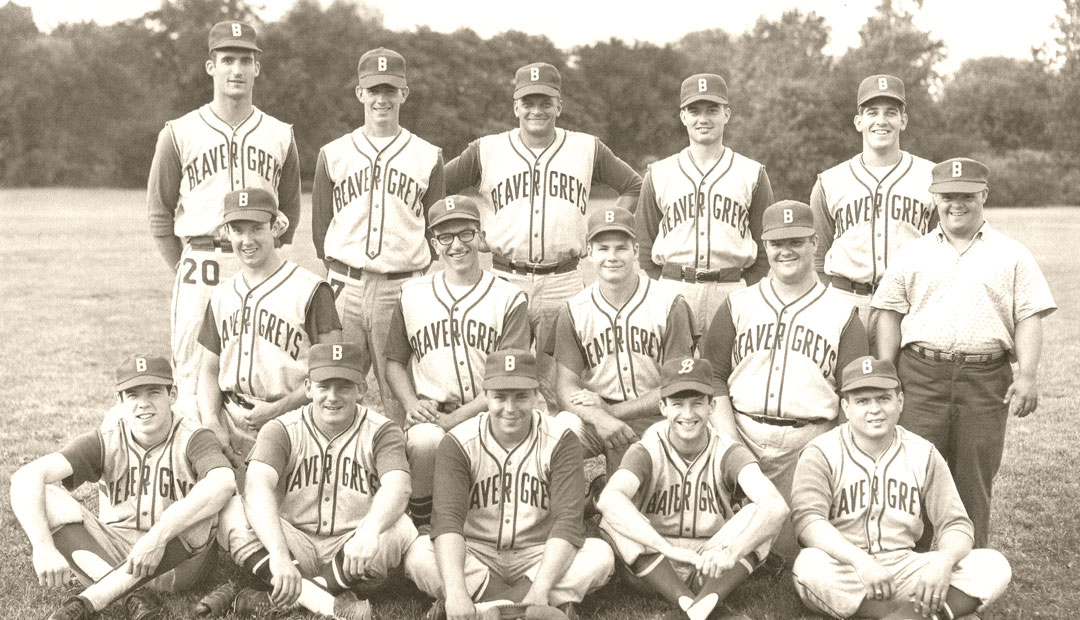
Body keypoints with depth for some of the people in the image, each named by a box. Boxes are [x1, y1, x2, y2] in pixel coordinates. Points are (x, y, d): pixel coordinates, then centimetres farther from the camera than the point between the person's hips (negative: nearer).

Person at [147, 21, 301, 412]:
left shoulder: (279, 135, 10)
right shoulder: (180, 133, 3)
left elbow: (289, 209, 15)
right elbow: (159, 211, 6)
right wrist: (185, 269, 1)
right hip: (200, 266, -2)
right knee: (192, 375, 0)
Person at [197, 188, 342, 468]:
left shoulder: (310, 291, -4)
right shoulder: (221, 295, 16)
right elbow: (210, 370, 17)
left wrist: (278, 409, -15)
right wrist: (211, 421, -2)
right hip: (230, 422, 5)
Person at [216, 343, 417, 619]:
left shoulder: (382, 432, -1)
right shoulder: (282, 430, -1)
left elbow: (397, 487, -21)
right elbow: (257, 487, -20)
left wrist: (371, 530, -44)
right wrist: (279, 554, -39)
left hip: (352, 552, 0)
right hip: (295, 547, 1)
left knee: (399, 528, -30)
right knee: (232, 512, -23)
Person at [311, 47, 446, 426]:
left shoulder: (427, 157, 7)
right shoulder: (333, 154, 9)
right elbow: (320, 227, 12)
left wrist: (415, 280, 6)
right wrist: (340, 276, 9)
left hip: (402, 289, -1)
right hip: (345, 286, 1)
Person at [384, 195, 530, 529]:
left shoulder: (509, 298, 4)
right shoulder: (412, 294, 13)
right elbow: (394, 361, 20)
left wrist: (456, 418, -15)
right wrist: (412, 404, -1)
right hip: (430, 415, 1)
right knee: (424, 440, -33)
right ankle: (417, 527, -10)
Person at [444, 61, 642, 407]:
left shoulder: (587, 149, 6)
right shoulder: (486, 151, 4)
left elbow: (633, 187, 17)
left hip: (564, 283, 0)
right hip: (505, 280, 0)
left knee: (559, 388, 2)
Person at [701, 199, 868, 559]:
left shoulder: (842, 313, 8)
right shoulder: (738, 305, 12)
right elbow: (712, 378, 7)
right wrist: (731, 443, -5)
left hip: (808, 440, -1)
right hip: (741, 433, 1)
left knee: (792, 544, -11)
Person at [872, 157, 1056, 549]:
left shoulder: (1012, 255, 10)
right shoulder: (912, 255, 12)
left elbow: (1029, 318, 4)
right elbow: (890, 314, 10)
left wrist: (1027, 375, -8)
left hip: (986, 379, 0)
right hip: (921, 376, 0)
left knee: (974, 478, 6)